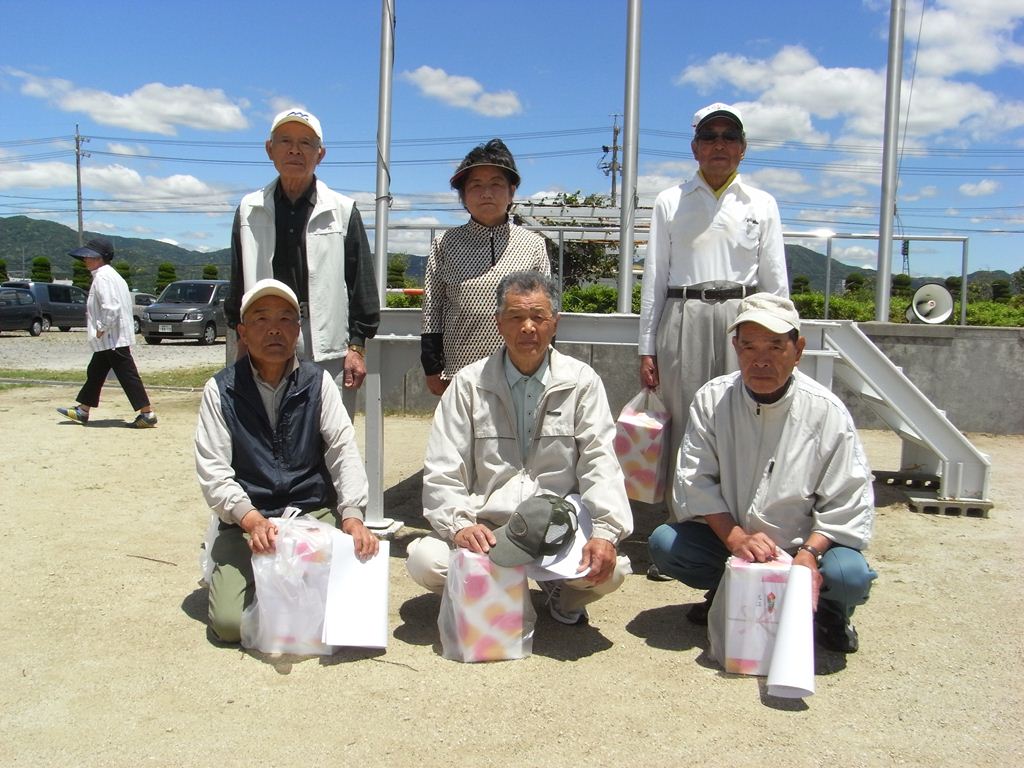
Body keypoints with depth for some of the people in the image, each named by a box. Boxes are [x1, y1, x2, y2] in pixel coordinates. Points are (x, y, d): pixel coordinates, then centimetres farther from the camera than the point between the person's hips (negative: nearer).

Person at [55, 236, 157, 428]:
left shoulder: (102, 278, -17)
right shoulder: (111, 275, 15)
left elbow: (111, 308, -27)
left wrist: (101, 329, -17)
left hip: (113, 339, -11)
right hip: (110, 339, 11)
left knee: (127, 375, -8)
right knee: (95, 372, 19)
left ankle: (148, 414, -5)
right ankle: (82, 411, 30)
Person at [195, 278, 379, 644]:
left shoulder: (318, 382, 3)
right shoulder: (221, 390, 0)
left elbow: (344, 452, -6)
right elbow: (212, 470, -6)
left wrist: (352, 514, -22)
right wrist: (251, 519, -23)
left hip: (315, 513, 1)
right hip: (247, 521, -1)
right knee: (230, 622, -18)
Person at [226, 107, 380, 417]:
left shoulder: (342, 211, 6)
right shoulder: (249, 210, 12)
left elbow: (362, 287, 4)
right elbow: (239, 285, 15)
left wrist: (356, 347, -2)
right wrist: (243, 344, 10)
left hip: (330, 357, -2)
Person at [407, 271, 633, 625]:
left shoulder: (581, 381, 4)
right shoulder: (469, 384, 3)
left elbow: (600, 464, -3)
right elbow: (442, 471, 0)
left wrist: (606, 532, -20)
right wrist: (459, 524, -20)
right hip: (484, 529, 1)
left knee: (610, 569, -28)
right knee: (425, 560, -26)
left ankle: (562, 595, 10)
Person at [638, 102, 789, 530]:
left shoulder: (761, 205, 14)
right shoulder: (670, 203, 12)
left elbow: (775, 281, 13)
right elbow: (654, 277, 9)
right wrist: (647, 347, 3)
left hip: (743, 318, 1)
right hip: (684, 317, 0)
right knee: (684, 423, -2)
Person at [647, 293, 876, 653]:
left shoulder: (827, 411, -11)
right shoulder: (712, 400, -7)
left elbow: (848, 503, -10)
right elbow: (695, 480, -10)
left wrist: (809, 552, -25)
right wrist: (735, 537, -23)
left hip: (804, 545, -1)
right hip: (727, 535, 2)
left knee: (851, 575, -30)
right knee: (663, 543, -22)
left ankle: (831, 612, 9)